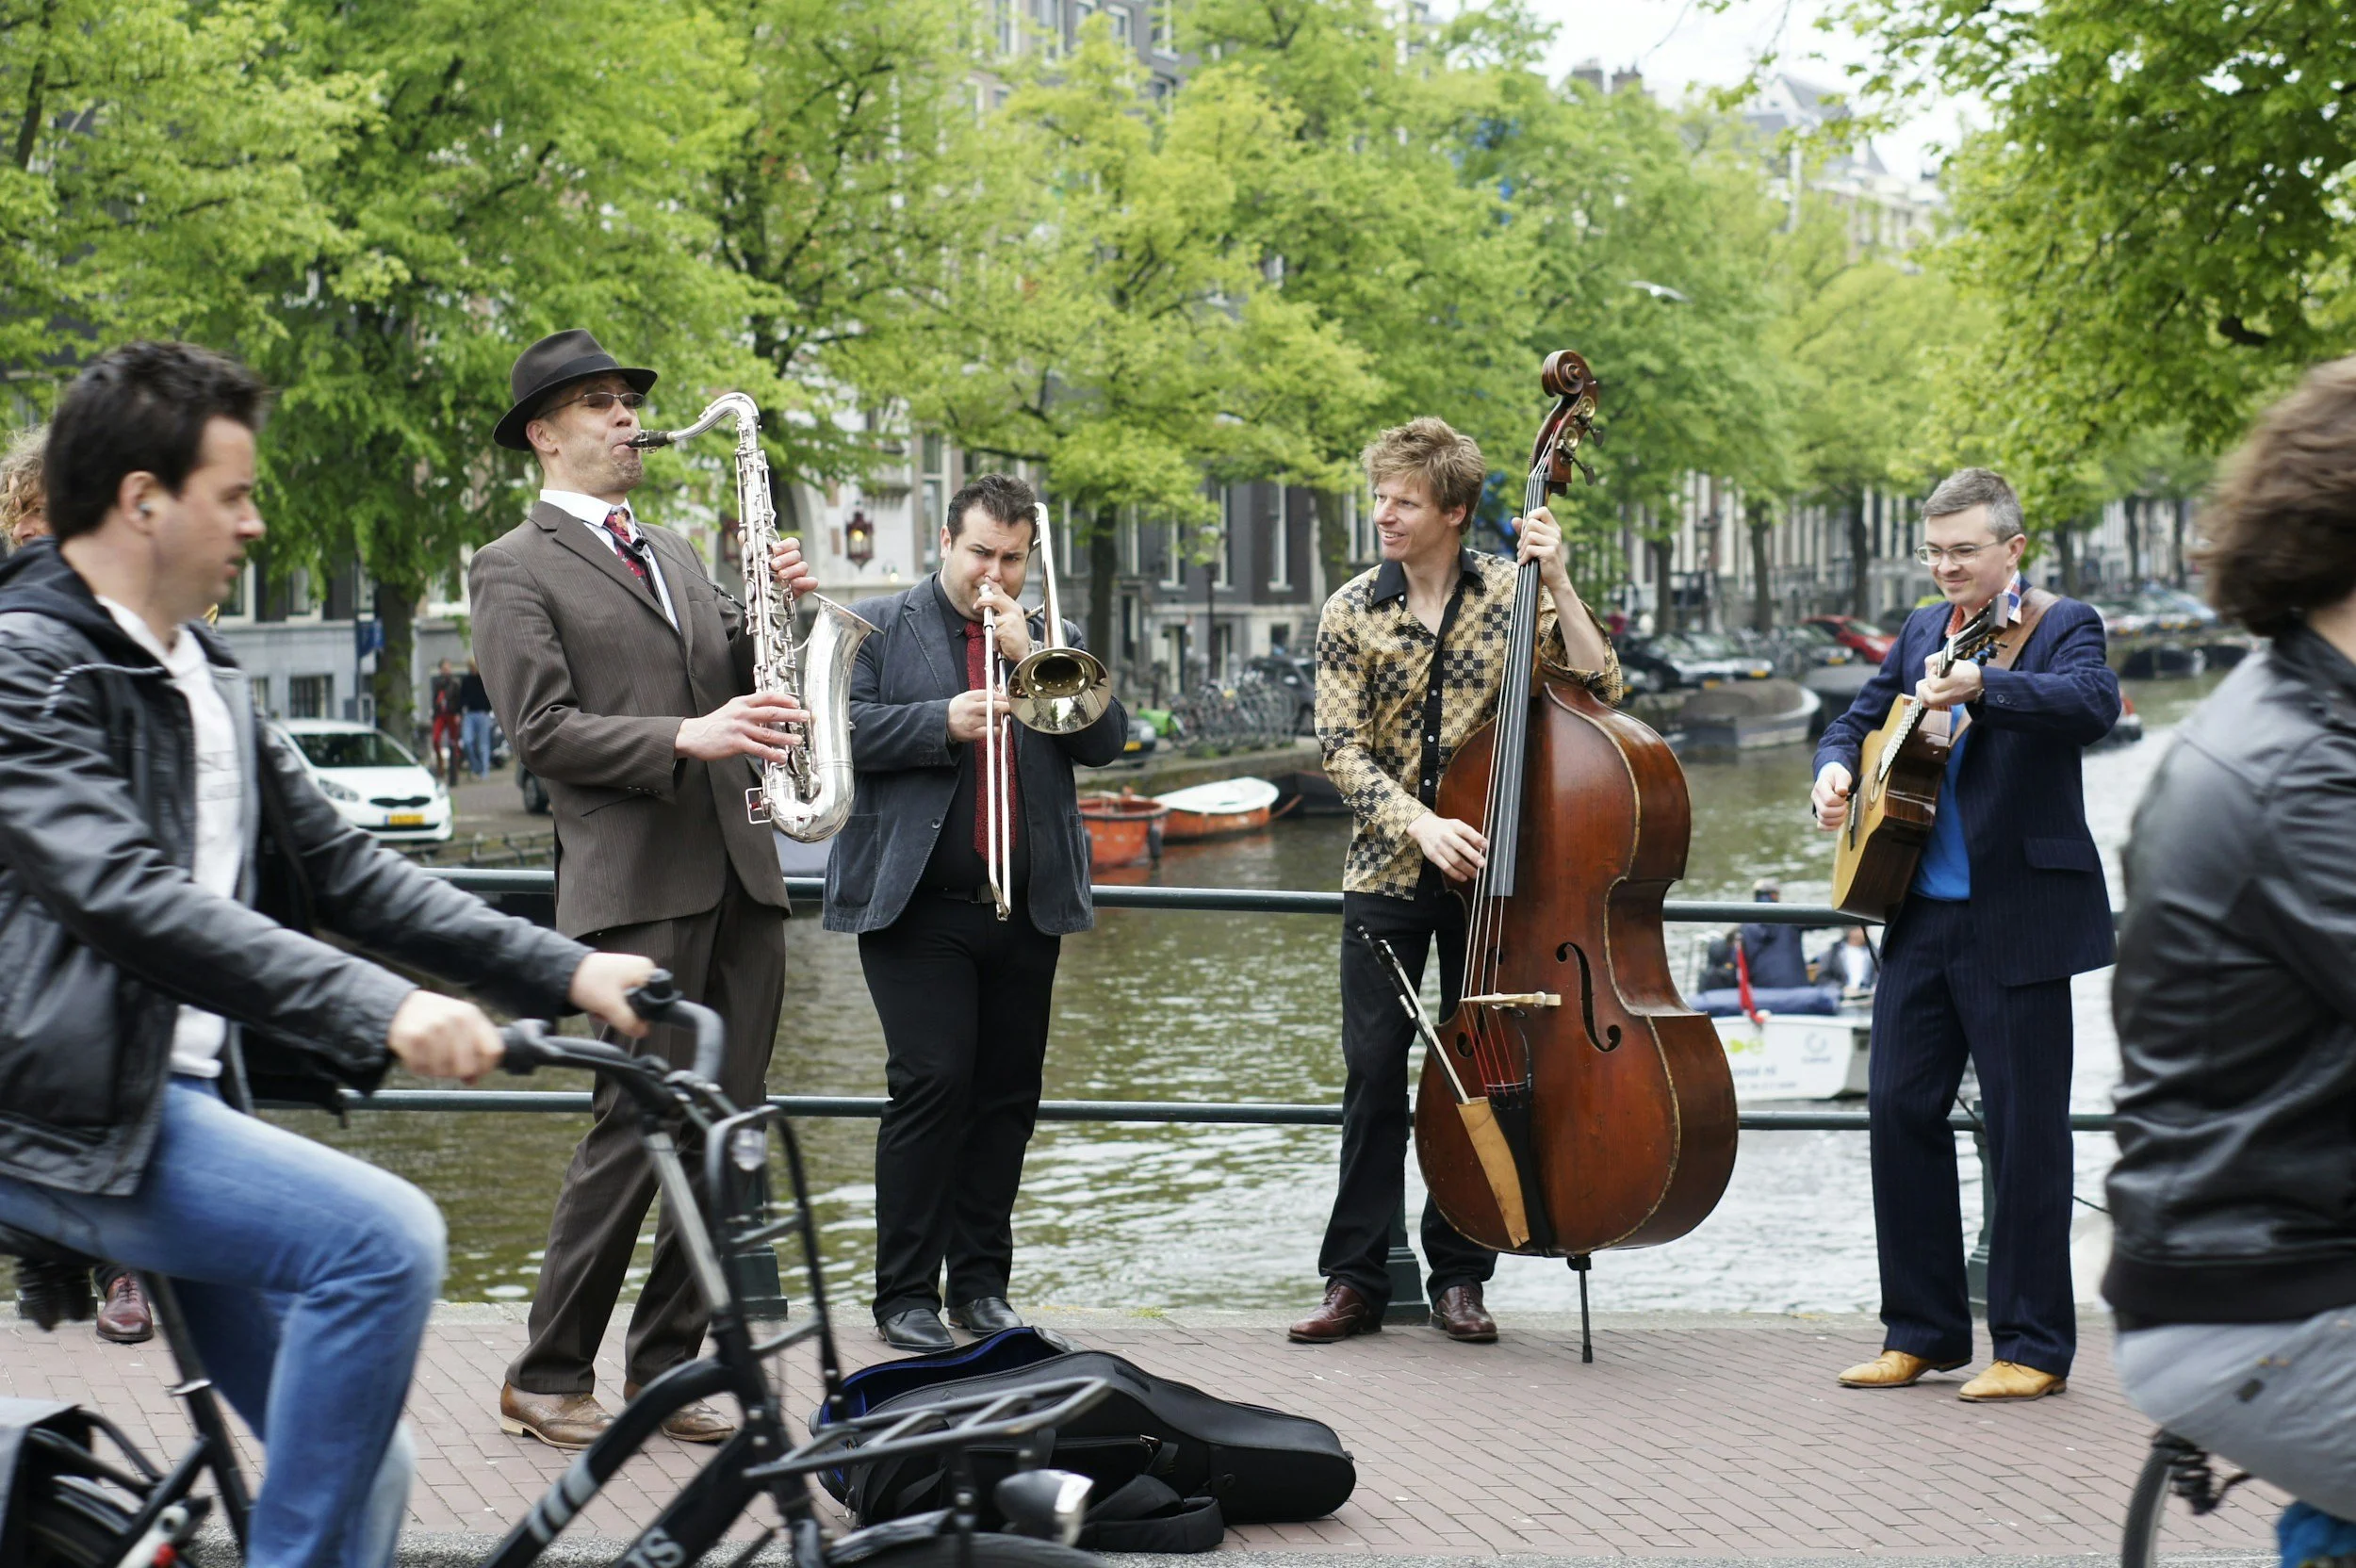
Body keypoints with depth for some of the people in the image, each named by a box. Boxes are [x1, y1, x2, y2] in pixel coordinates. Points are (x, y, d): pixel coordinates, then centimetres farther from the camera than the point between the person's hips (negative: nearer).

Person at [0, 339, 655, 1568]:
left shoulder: (207, 681, 17)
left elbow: (335, 865, 14)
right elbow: (126, 895, -26)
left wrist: (561, 971, 3)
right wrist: (376, 1009, -36)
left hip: (188, 1095, 9)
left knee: (363, 1469, 5)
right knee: (383, 1239, -27)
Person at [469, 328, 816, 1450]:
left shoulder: (670, 552, 24)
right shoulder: (513, 568, 1)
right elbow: (542, 730, -10)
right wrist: (687, 738, -20)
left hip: (739, 872, 7)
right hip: (635, 883, -7)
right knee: (637, 1125, -9)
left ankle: (666, 1364, 13)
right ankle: (547, 1379, 0)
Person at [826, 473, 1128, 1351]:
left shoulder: (1053, 639, 17)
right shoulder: (878, 627, 9)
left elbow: (1106, 740, 3)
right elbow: (842, 727, -5)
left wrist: (1030, 655, -6)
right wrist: (943, 722, -16)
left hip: (1029, 908, 4)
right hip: (918, 907, -4)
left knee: (1009, 1096, 6)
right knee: (931, 1083, -12)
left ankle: (981, 1282, 15)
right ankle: (905, 1292, -6)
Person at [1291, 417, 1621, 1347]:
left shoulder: (1512, 594, -2)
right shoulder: (1353, 612, -2)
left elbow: (1599, 687, -11)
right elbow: (1341, 749, -7)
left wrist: (1558, 584, -19)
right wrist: (1418, 823, -21)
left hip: (1486, 871, 0)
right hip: (1387, 876, 0)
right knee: (1374, 1071, -1)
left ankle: (1459, 1277, 16)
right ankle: (1355, 1278, 7)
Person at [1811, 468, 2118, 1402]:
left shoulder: (2064, 626, -4)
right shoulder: (1923, 632, 14)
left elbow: (2093, 704, -25)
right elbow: (1861, 719, 25)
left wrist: (1982, 685, -41)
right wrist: (1836, 770, 2)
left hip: (2019, 917, -6)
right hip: (1923, 913, 6)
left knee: (2025, 1126, -2)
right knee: (1899, 1107, 7)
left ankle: (2035, 1347, 7)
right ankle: (1923, 1330, 18)